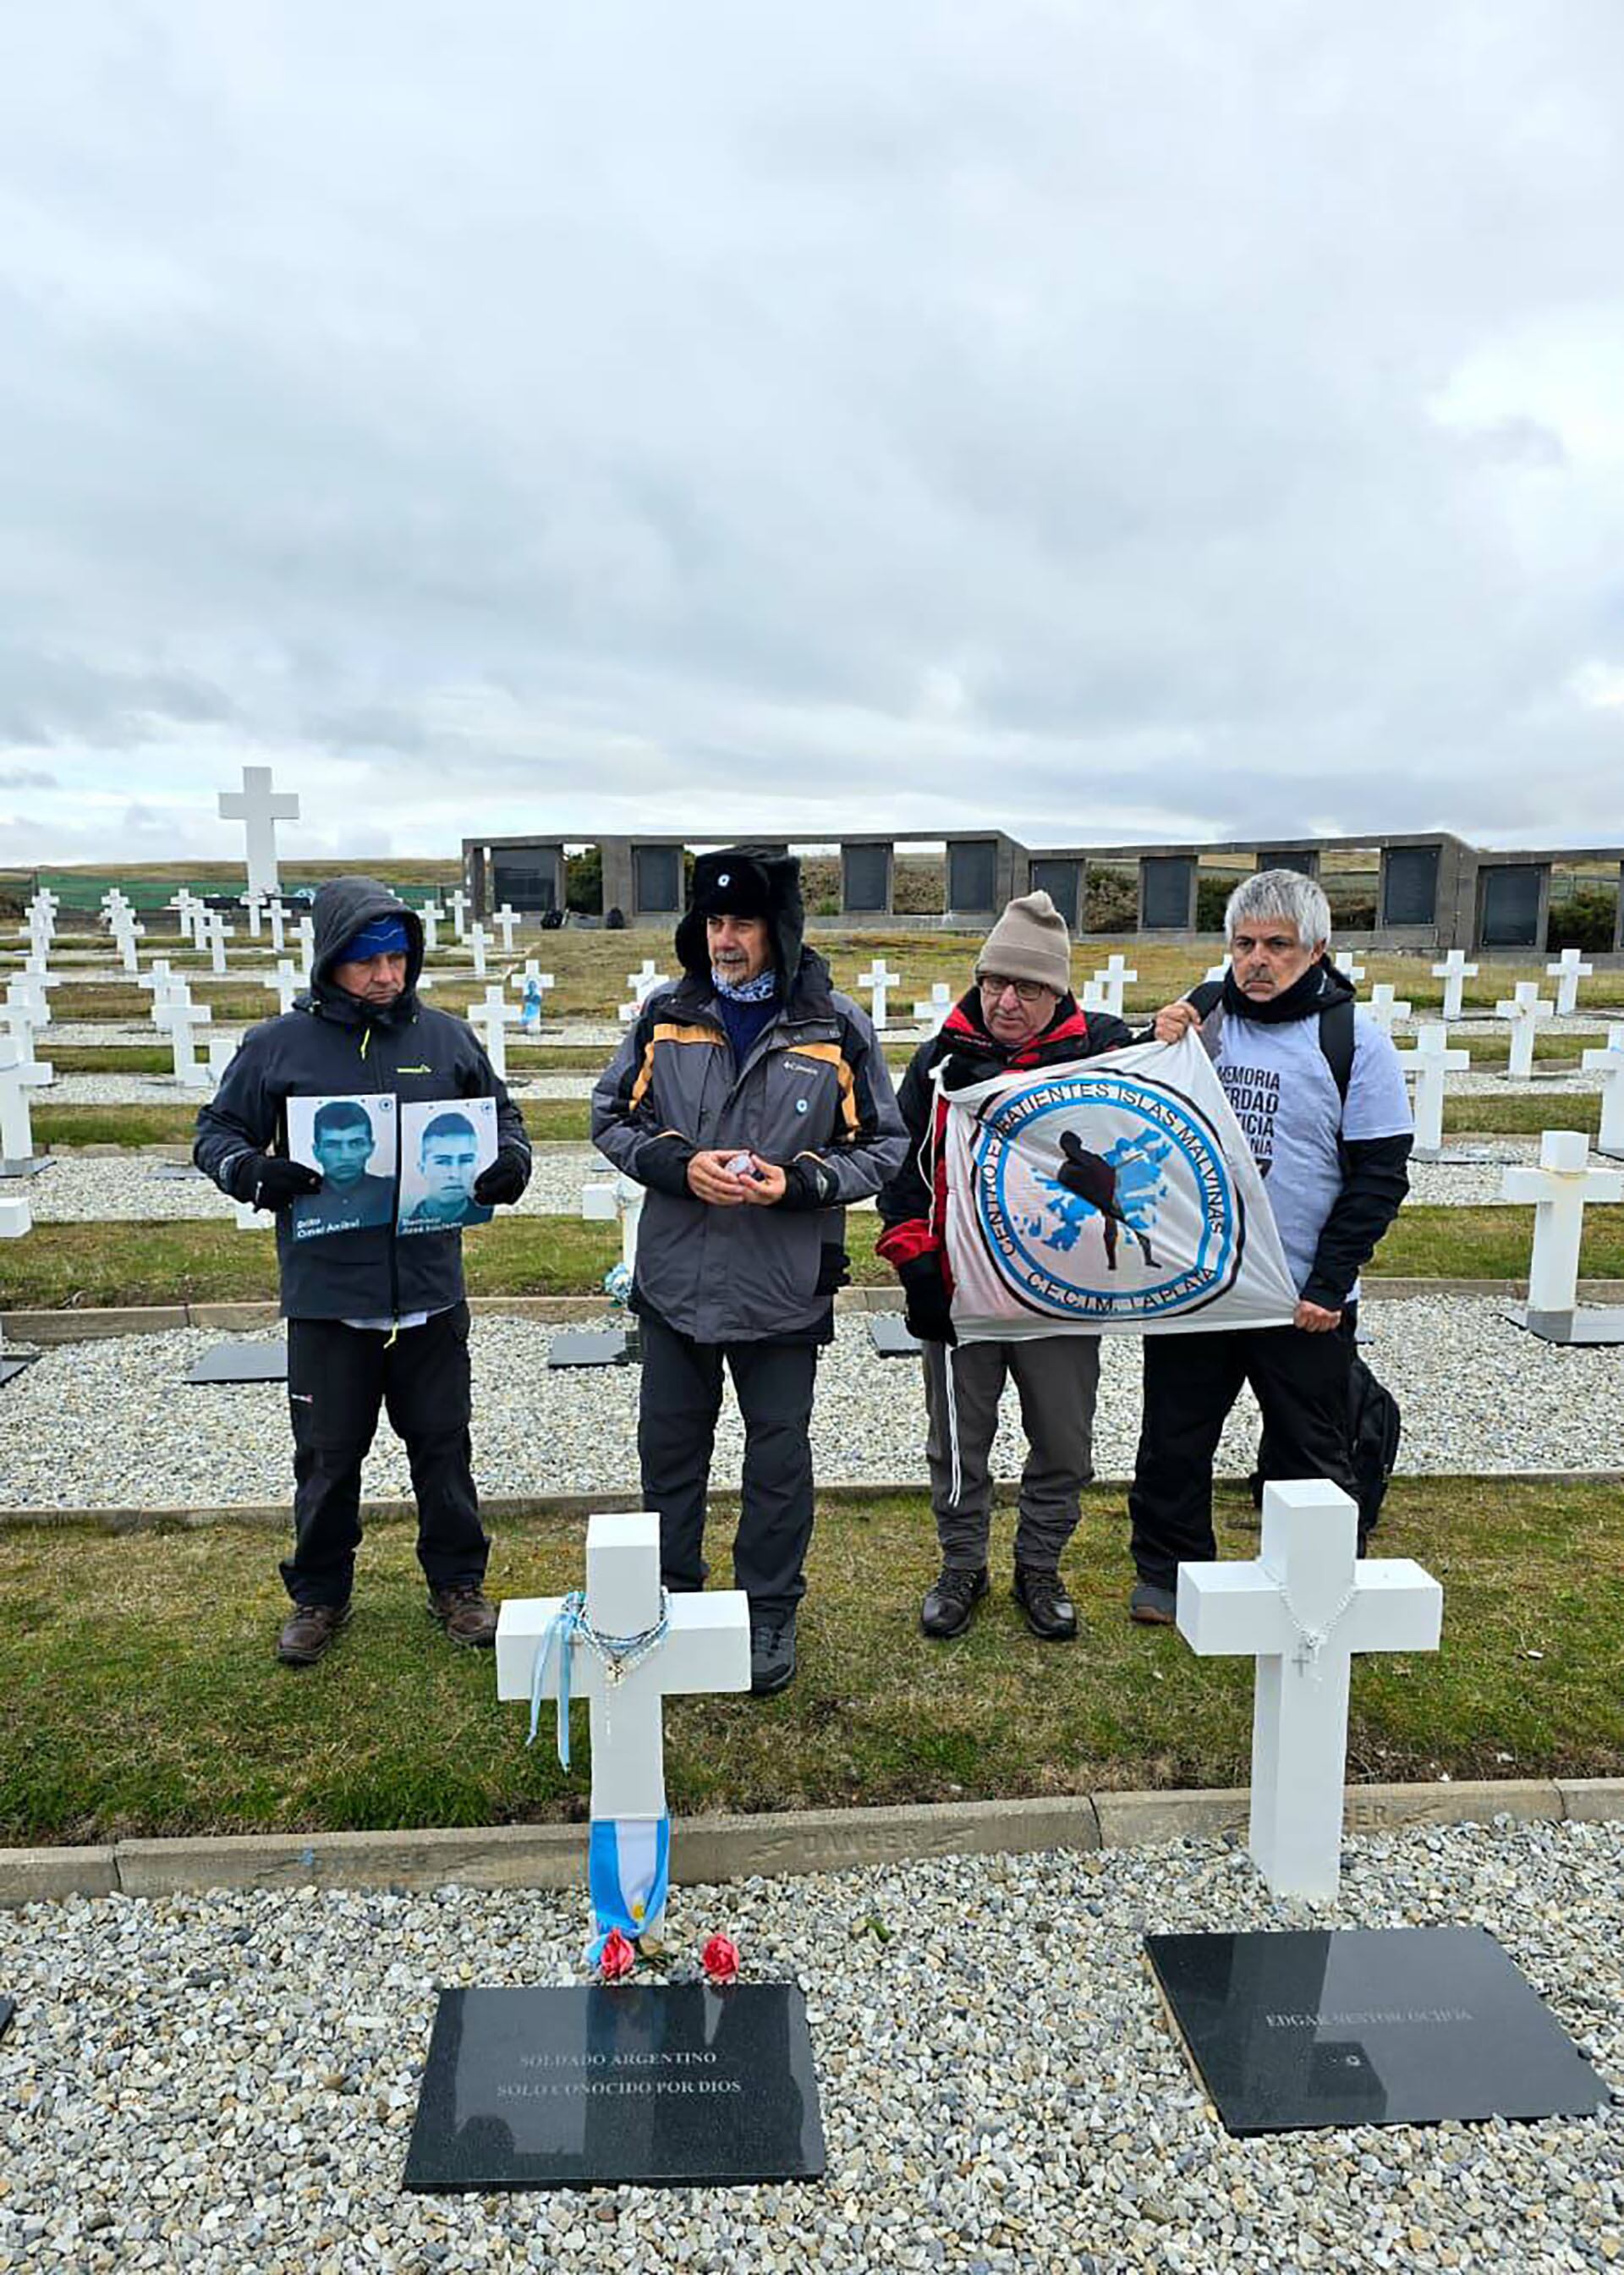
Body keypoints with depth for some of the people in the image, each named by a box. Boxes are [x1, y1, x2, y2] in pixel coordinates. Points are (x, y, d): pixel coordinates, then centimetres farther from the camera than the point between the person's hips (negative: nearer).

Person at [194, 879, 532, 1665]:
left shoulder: (447, 1038, 2)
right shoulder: (278, 1046, -2)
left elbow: (500, 1114, 14)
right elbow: (217, 1132, 4)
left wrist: (509, 1161, -8)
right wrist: (253, 1172, -18)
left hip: (429, 1290, 1)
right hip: (326, 1296, -1)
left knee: (442, 1446, 13)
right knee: (327, 1455, 11)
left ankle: (456, 1584, 30)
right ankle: (319, 1595, 31)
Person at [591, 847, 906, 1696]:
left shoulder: (836, 1026, -6)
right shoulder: (666, 1015, 0)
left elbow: (883, 1146, -1)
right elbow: (612, 1117, 5)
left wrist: (799, 1182, -18)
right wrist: (678, 1164, -13)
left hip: (784, 1286, -2)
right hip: (676, 1276, 3)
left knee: (779, 1457, 10)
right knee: (669, 1444, 16)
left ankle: (770, 1612, 30)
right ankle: (671, 1596, 37)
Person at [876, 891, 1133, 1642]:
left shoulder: (1103, 1049, -3)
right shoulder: (943, 1058, -2)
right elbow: (903, 1166, 2)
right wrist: (916, 1265, -4)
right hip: (960, 1290, 0)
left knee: (1063, 1446, 12)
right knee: (957, 1444, 12)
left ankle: (1040, 1570, 34)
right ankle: (961, 1567, 33)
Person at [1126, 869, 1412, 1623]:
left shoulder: (1354, 1039, -7)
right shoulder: (1203, 1016, 2)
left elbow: (1379, 1178, -7)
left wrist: (1328, 1286, -12)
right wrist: (1160, 1052, -10)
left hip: (1301, 1298, -3)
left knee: (1312, 1455, 11)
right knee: (1173, 1441, 14)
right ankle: (1168, 1571, 32)